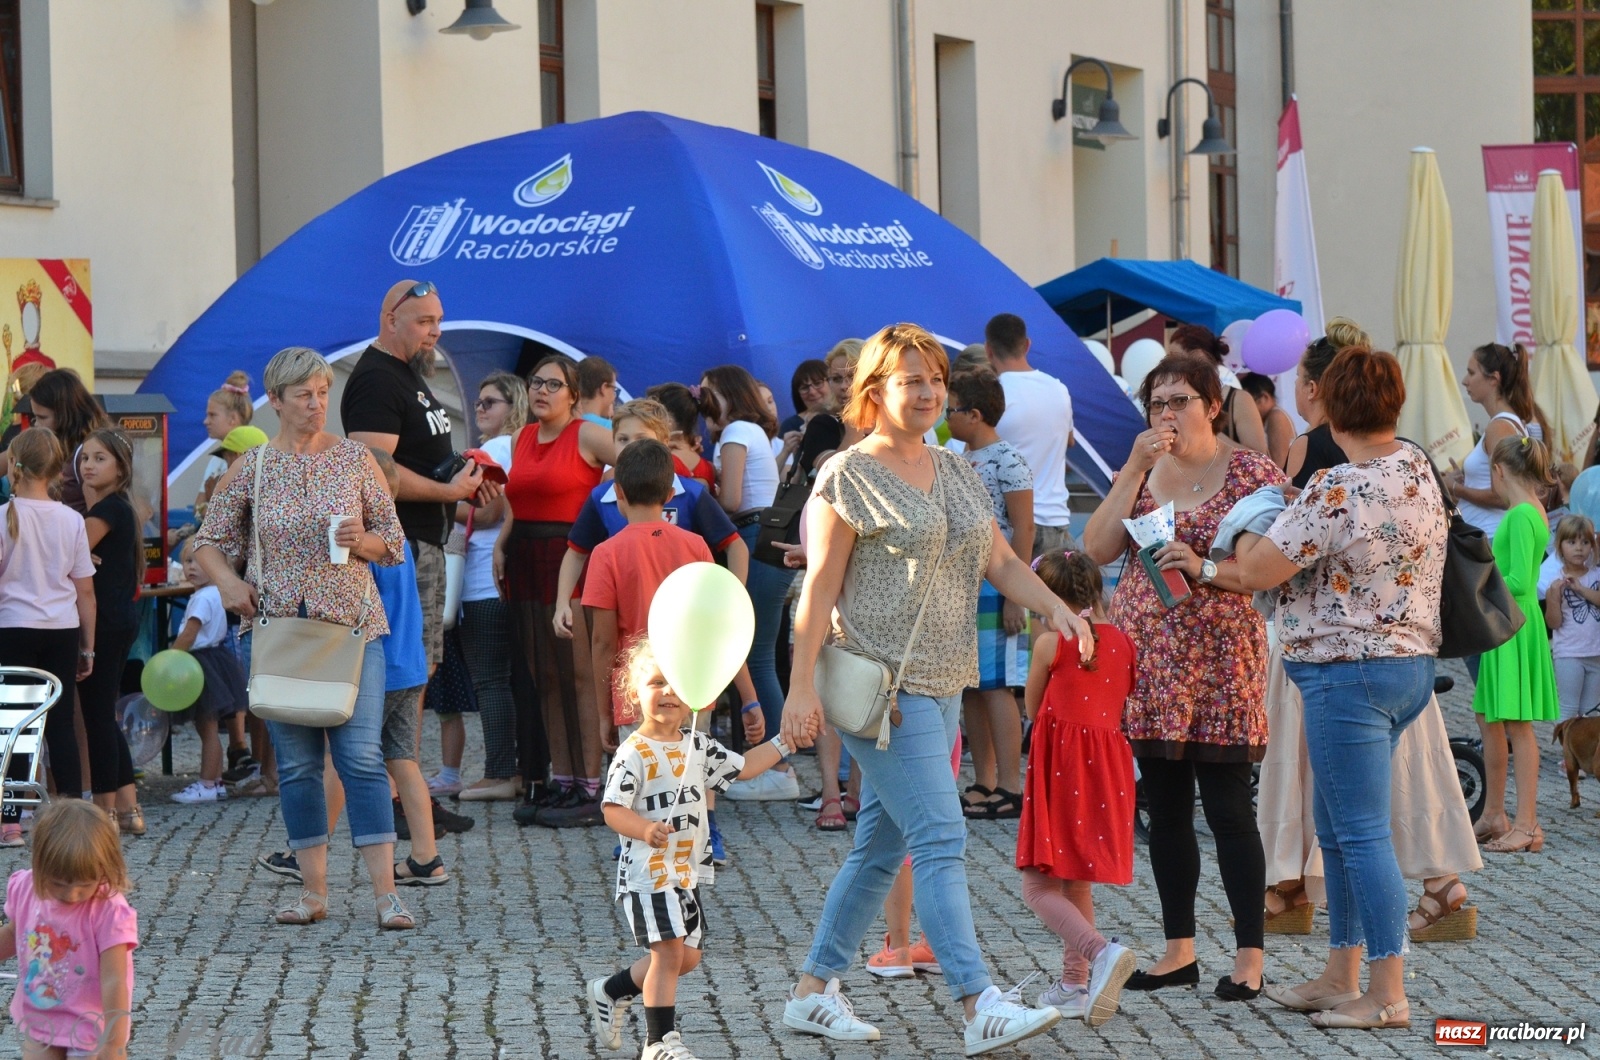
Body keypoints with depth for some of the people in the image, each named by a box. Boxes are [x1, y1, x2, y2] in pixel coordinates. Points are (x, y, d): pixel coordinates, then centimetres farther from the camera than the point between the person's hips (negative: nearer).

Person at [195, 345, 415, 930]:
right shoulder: (250, 469, 3)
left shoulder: (356, 459, 2)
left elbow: (394, 540, 8)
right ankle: (313, 890, 15)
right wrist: (228, 582, -8)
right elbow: (209, 542, 11)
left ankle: (386, 893, -9)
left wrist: (363, 542, -14)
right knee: (296, 762, 6)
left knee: (362, 755, -9)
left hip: (352, 624, -1)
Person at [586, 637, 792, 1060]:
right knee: (669, 951, -12)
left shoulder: (698, 747, 8)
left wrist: (783, 743, 16)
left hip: (687, 870, 8)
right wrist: (644, 829, -38)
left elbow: (743, 767, 21)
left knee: (687, 956, 14)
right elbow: (613, 810, -21)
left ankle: (611, 991, 34)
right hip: (647, 871, -8)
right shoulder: (634, 754, -15)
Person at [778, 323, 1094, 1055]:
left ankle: (812, 992, 20)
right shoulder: (849, 478, -6)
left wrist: (1055, 608, -2)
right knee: (941, 839, -14)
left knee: (881, 846, 11)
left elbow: (1001, 563, 17)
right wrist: (802, 687, -14)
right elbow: (819, 588, -9)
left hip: (943, 686, 8)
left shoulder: (957, 474, 16)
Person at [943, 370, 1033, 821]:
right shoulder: (960, 461, 15)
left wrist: (1015, 597, -17)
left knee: (995, 686, -8)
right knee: (969, 688, 8)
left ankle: (1010, 789, -7)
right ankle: (983, 784, 13)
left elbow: (1023, 531, -13)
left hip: (992, 588, -8)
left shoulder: (1007, 461, -10)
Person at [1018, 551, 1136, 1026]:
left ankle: (1101, 952, -28)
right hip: (1109, 769, 6)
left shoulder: (1052, 642, -7)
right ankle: (1075, 984, 22)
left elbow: (1032, 709, 6)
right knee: (1076, 883, 19)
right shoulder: (1121, 641, 6)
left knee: (1040, 887, -5)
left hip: (1061, 763, -6)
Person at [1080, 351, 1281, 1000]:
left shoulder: (1252, 473, -3)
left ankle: (1249, 957, 0)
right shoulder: (1142, 471, 12)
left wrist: (1204, 568, -19)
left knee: (1227, 807, -6)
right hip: (1146, 653, 5)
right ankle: (1179, 951, 17)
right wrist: (1134, 470, -7)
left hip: (1219, 660, -5)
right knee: (1165, 810, 9)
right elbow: (1097, 549, -1)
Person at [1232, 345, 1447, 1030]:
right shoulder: (1419, 470, 7)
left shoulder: (1338, 491, -21)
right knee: (1336, 830, 18)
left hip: (1350, 675, -10)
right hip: (1411, 663, 10)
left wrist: (1248, 533, 3)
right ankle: (1341, 979, 24)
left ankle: (1388, 996, -1)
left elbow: (1257, 572, -18)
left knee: (1362, 835, -4)